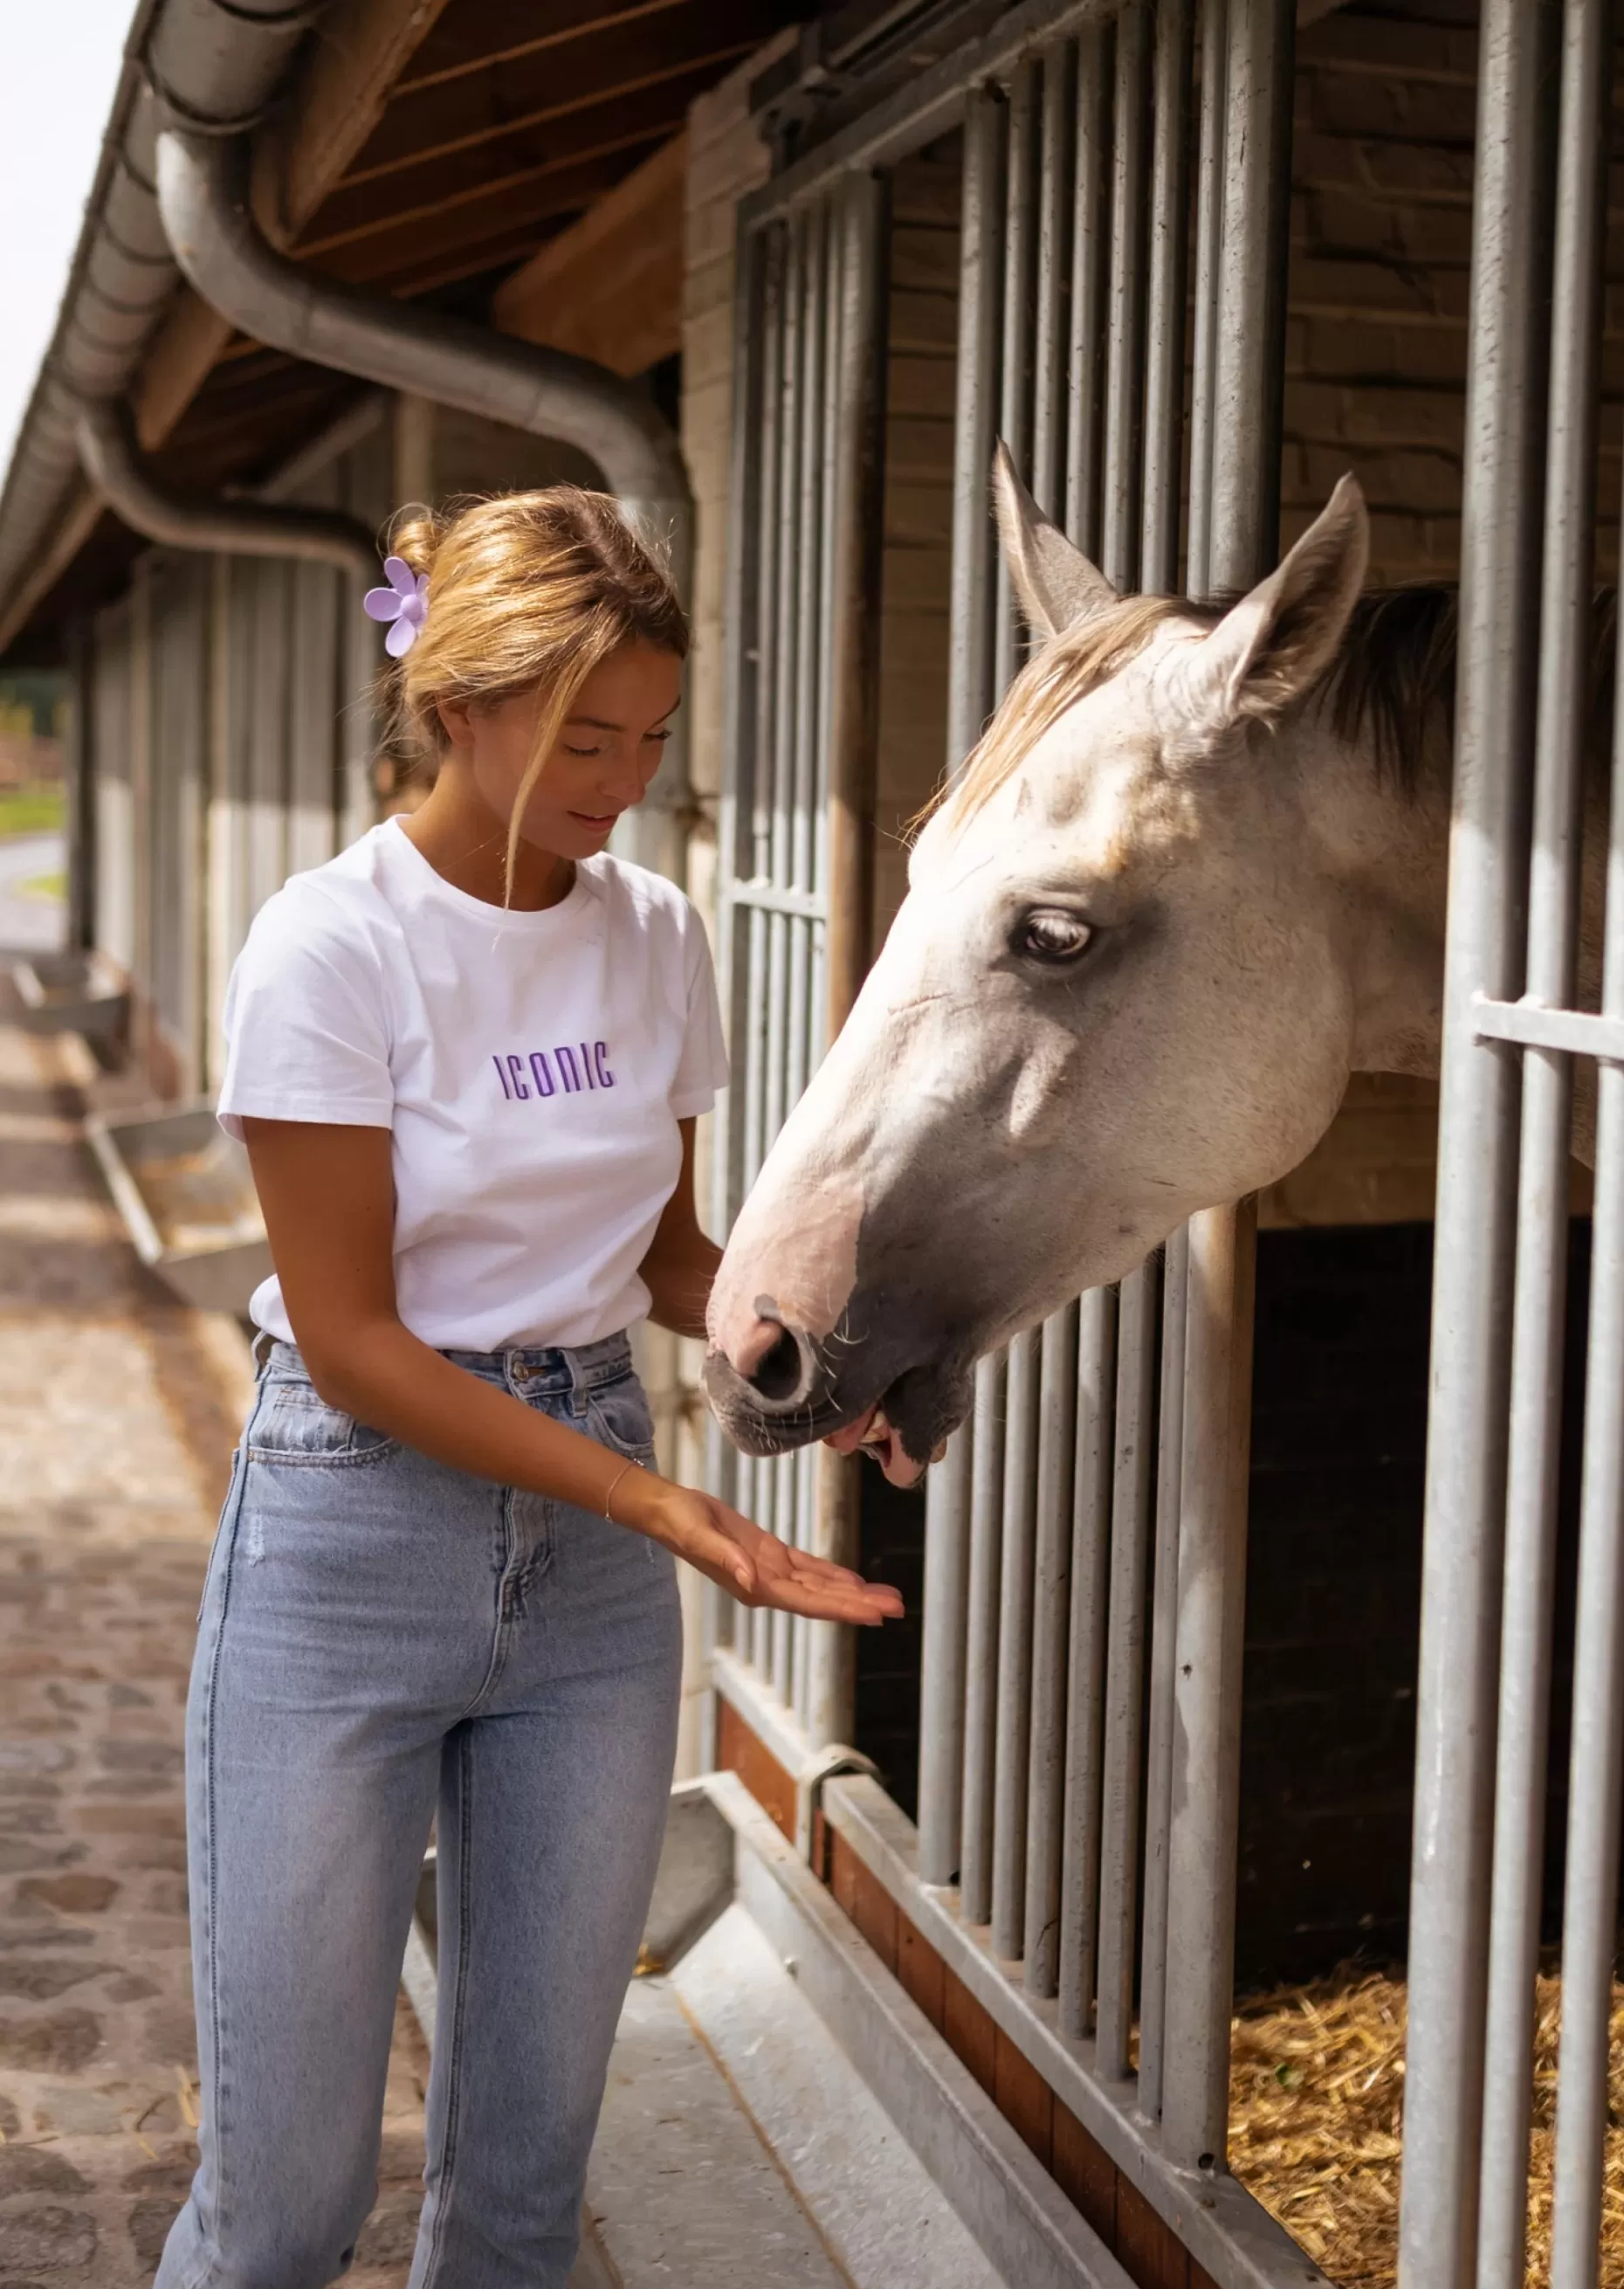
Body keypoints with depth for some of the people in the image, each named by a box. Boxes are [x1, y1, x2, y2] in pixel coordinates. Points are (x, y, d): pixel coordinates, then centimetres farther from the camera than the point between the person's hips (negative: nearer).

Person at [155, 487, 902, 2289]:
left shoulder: (657, 937, 2)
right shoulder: (332, 947, -15)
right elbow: (352, 1342, -16)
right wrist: (654, 1500, -23)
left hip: (590, 1551, 5)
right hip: (357, 1535, -5)